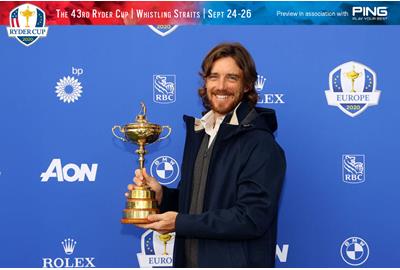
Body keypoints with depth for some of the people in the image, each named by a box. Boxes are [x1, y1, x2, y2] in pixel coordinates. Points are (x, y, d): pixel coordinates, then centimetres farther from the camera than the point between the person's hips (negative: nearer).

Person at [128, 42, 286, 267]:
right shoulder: (198, 131, 9)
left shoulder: (261, 145, -16)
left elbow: (251, 219, -22)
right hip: (190, 261, 7)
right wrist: (162, 195, -4)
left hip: (235, 263, -7)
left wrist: (179, 223, -19)